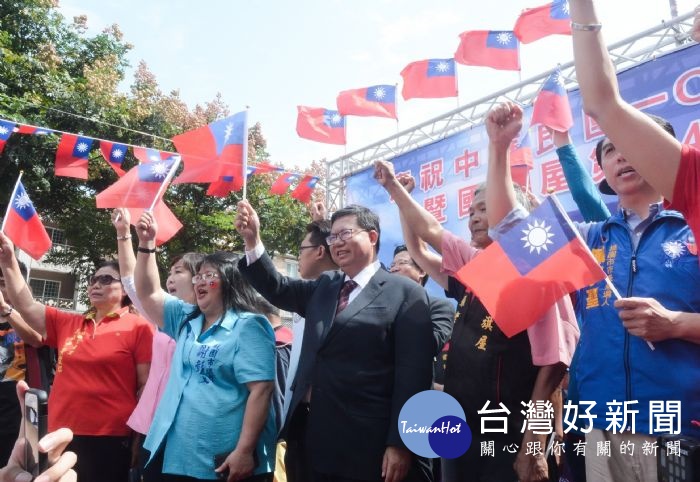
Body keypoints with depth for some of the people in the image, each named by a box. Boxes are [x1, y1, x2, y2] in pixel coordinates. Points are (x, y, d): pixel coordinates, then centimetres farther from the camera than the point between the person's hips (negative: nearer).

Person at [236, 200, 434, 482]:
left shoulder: (405, 293, -7)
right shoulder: (323, 287, 14)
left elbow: (413, 374, -11)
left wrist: (399, 444, -14)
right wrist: (252, 240, -8)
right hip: (315, 440, 6)